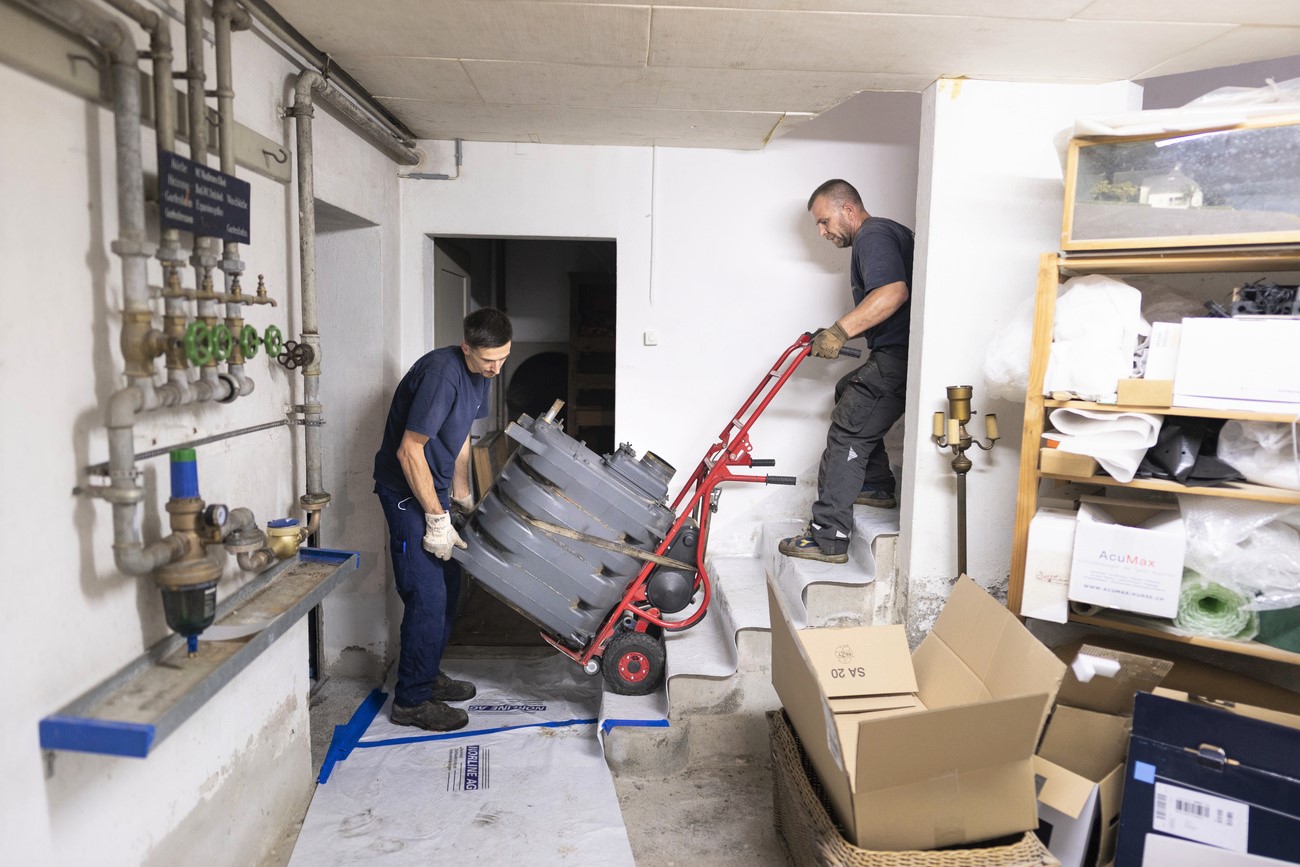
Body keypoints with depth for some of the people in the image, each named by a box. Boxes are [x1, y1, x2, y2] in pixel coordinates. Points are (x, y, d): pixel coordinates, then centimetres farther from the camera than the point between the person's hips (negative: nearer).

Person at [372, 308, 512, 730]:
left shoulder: (479, 374, 2)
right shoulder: (441, 373, -27)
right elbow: (409, 451, -26)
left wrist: (461, 495, 17)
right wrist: (437, 519, -22)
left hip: (434, 488, 9)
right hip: (407, 492, -9)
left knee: (448, 586, 15)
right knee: (427, 596, -8)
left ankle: (428, 674, 30)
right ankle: (411, 700, 6)